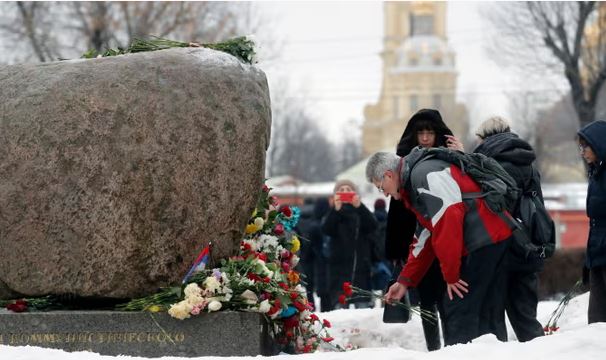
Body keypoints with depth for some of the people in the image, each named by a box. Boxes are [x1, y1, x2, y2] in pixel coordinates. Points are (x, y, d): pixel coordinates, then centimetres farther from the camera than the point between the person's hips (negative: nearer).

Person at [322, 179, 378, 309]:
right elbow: (326, 229, -10)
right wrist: (336, 209, -27)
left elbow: (372, 226, -9)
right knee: (340, 306, -8)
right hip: (339, 265, -1)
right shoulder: (333, 214, 10)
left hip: (361, 266, 1)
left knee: (363, 306, -5)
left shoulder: (361, 212, 11)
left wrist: (359, 207, -25)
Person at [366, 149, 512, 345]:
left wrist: (451, 275, -14)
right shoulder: (413, 185, 23)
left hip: (485, 239, -10)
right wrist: (405, 281, 22)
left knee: (458, 312, -9)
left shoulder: (424, 174, -12)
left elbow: (449, 220, -21)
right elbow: (424, 241, 27)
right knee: (487, 313, 14)